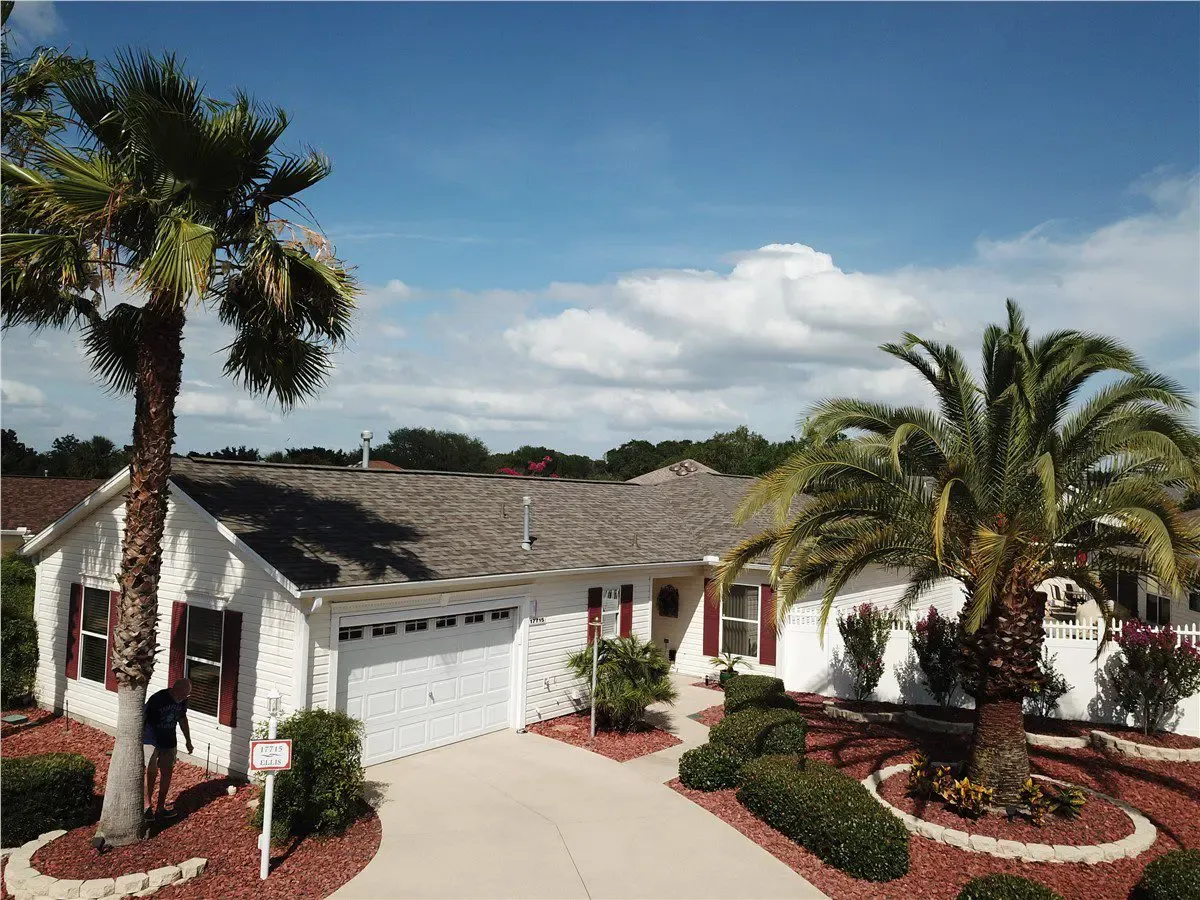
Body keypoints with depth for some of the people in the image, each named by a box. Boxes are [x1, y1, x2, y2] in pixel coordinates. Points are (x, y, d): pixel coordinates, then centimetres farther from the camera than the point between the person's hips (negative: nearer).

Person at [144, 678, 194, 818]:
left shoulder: (183, 701, -6)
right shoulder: (157, 699, -25)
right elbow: (143, 720, -19)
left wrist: (188, 740, 15)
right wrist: (139, 742, -19)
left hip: (169, 741, 5)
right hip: (151, 740, -5)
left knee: (167, 772, 6)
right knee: (152, 772, -12)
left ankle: (160, 807, 16)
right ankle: (147, 804, 7)